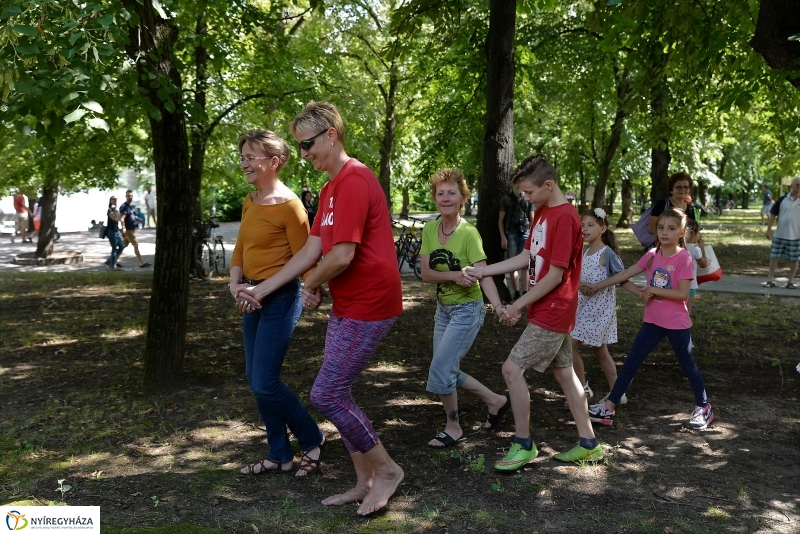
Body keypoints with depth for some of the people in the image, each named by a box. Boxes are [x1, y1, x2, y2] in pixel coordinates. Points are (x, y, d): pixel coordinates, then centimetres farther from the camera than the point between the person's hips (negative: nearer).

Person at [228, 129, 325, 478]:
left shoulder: (288, 205, -15)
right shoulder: (250, 201, 10)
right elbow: (240, 249, 13)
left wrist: (262, 290, -18)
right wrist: (236, 284, -4)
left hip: (279, 300, -9)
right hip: (253, 300, 9)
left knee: (264, 384, -7)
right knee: (256, 381, 12)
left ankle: (312, 440, 15)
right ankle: (279, 456, 25)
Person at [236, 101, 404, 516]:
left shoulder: (353, 180, -18)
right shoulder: (330, 188, 15)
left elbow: (342, 256, -23)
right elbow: (310, 251, 15)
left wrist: (310, 286, -4)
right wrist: (261, 290, 13)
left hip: (367, 306, -10)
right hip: (347, 306, 10)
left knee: (326, 395, -7)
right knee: (336, 394, 13)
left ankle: (387, 469, 10)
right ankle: (365, 482, 25)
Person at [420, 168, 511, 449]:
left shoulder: (469, 233, -19)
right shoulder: (429, 229, -2)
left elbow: (483, 274, -26)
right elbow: (426, 273, -7)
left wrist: (498, 305, -42)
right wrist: (453, 275, -25)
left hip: (467, 310, -7)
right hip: (443, 308, 7)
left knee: (440, 370, -9)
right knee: (448, 371, 13)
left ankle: (454, 428, 13)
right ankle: (496, 401, 33)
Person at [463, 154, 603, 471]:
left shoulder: (565, 217, -19)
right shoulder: (542, 213, 10)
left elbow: (555, 275, -20)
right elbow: (526, 258, 13)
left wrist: (518, 306, -15)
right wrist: (482, 271, 6)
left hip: (552, 313, -9)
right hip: (552, 312, 9)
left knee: (512, 369, -8)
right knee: (564, 372, 14)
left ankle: (524, 445, 5)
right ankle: (588, 444, 24)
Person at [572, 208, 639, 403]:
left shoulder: (607, 253, -14)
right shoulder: (584, 252, 8)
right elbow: (579, 278, 8)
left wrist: (642, 293, -27)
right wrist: (581, 286, -14)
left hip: (599, 308, -8)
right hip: (585, 306, 8)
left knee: (571, 345, -5)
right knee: (600, 350, 13)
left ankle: (583, 388, 10)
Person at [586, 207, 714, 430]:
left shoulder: (684, 258, -15)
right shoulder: (652, 255, 1)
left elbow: (683, 294, -21)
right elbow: (625, 274, 3)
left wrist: (653, 289, -21)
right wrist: (597, 286, 2)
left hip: (677, 324, -5)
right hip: (653, 321, 5)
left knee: (687, 366, 11)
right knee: (631, 362, 3)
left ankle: (703, 408, 32)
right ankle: (609, 407, 7)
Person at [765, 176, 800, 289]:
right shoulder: (783, 199, -1)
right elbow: (773, 214, 2)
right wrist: (769, 229, -3)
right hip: (779, 235, 0)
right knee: (774, 257, 3)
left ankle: (790, 282, 15)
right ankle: (771, 280, 11)